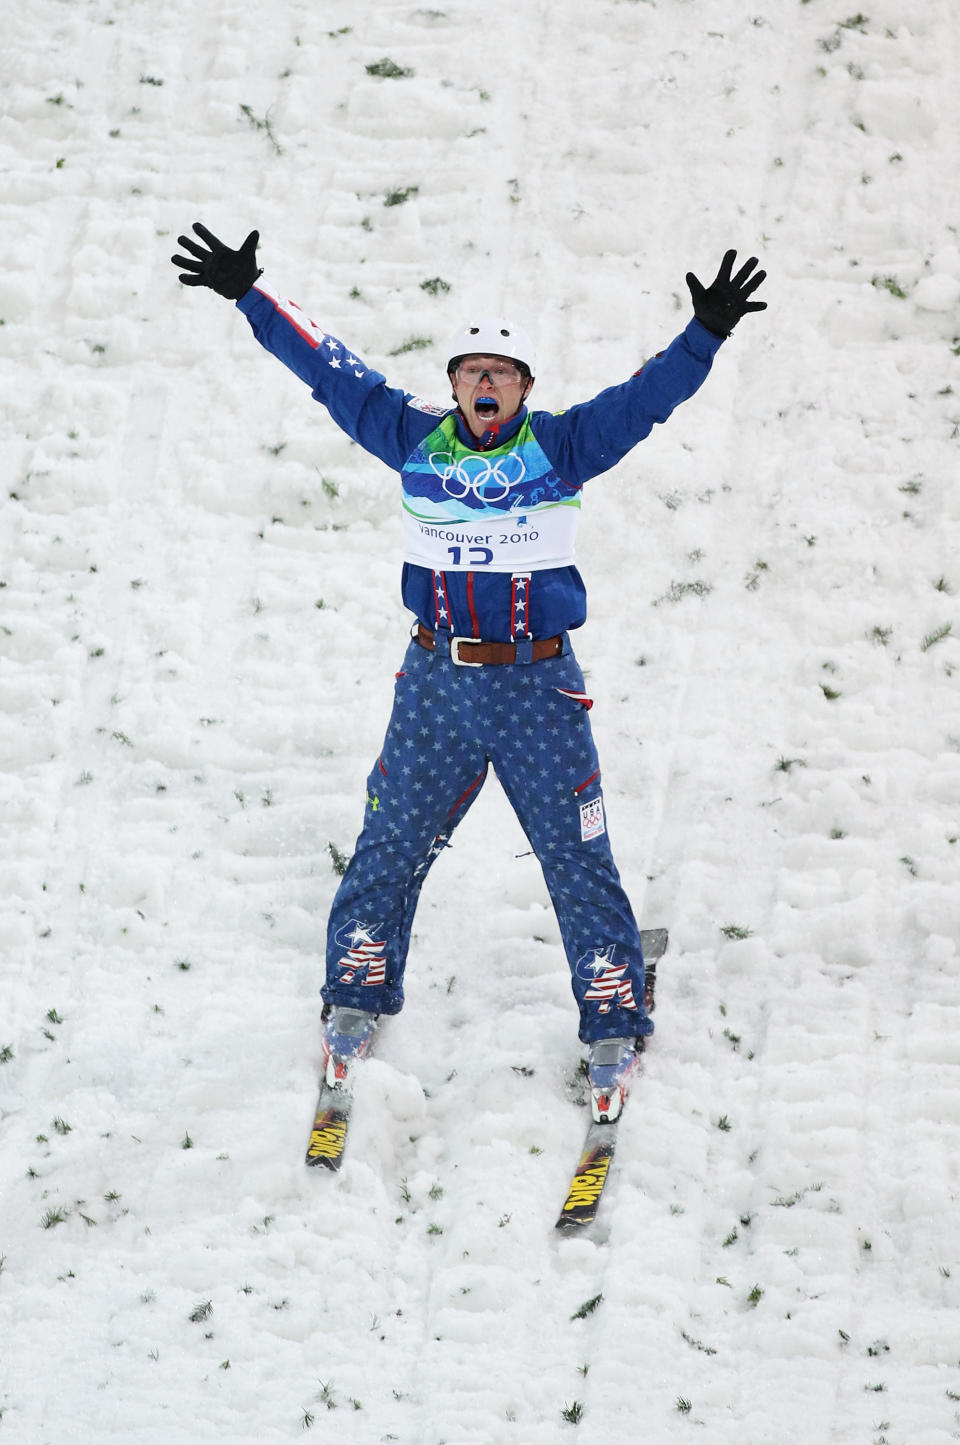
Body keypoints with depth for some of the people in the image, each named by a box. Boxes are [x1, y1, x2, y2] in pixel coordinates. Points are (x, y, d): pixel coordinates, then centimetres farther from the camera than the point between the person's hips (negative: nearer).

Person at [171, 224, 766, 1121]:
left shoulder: (561, 446, -3)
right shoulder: (414, 441, 1)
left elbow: (648, 396, -11)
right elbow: (328, 369, 3)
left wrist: (706, 334, -27)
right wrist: (247, 294, 0)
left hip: (539, 686, -2)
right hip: (436, 682, 2)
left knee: (576, 856, 0)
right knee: (391, 844, 8)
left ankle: (614, 1025, 10)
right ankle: (356, 997, 26)